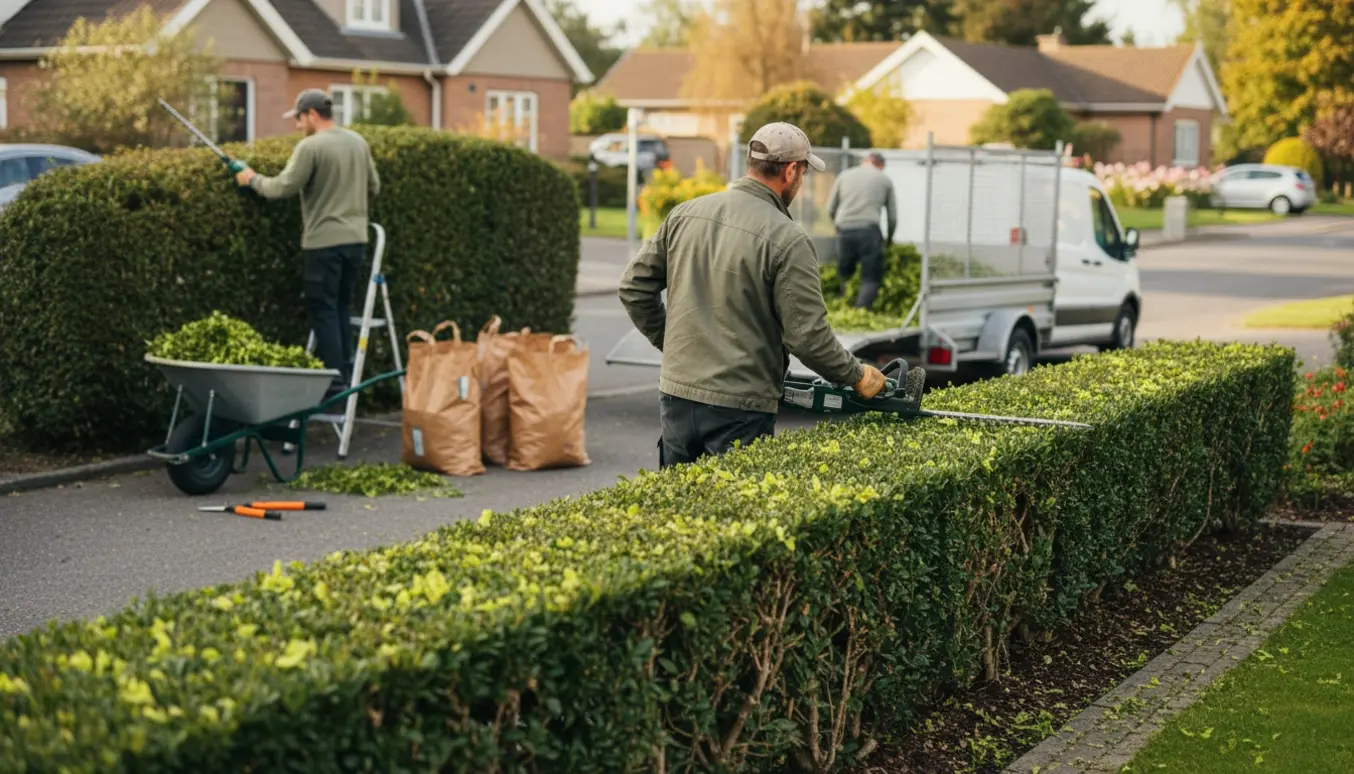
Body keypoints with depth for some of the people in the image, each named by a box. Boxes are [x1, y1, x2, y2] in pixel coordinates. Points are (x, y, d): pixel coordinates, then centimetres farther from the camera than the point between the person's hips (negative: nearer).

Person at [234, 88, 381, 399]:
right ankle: (346, 377, 18)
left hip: (325, 241, -7)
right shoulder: (358, 142, 9)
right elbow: (373, 186, 17)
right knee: (341, 308, 16)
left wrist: (253, 179, 3)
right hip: (355, 238, 7)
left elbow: (282, 188, -13)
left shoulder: (311, 147, -13)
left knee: (324, 312, 0)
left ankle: (333, 382, 0)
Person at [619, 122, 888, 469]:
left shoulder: (685, 214, 4)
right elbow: (808, 336, -13)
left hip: (676, 395, 6)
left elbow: (635, 286, 9)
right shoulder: (787, 240, -13)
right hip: (739, 411, -6)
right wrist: (858, 376, 2)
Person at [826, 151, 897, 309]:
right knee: (871, 278, 2)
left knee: (844, 275, 17)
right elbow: (893, 216, 14)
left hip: (844, 231, 2)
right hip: (869, 230, -2)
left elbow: (830, 209, 16)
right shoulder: (885, 180, 14)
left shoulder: (845, 175, 18)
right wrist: (889, 239, 29)